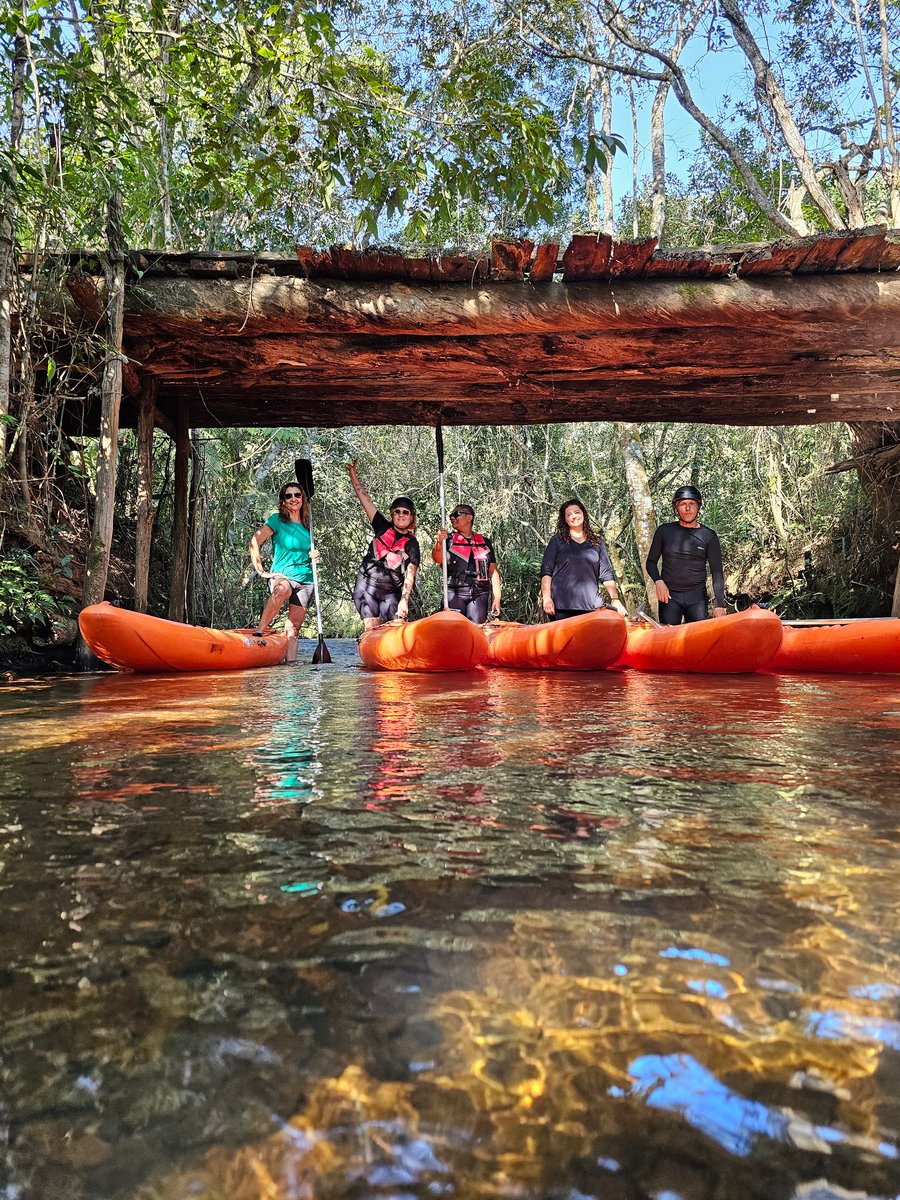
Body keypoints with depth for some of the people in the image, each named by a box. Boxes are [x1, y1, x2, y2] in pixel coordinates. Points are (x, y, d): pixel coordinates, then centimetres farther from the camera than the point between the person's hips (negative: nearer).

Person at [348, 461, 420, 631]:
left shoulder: (412, 544, 2)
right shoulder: (383, 527, 7)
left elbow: (410, 575, -8)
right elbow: (364, 498, 6)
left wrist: (404, 600, -21)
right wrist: (353, 475, 2)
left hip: (392, 594, -1)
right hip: (366, 586, 1)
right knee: (371, 630, -12)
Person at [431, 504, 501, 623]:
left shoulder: (485, 542, 15)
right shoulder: (449, 539, 10)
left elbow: (493, 572, 13)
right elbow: (437, 559, -9)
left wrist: (496, 598, 4)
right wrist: (439, 542, -30)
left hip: (479, 594, 1)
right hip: (454, 593, -1)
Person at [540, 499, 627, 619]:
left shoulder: (596, 543, 16)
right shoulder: (557, 540, 9)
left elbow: (606, 574, 13)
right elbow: (546, 572, 4)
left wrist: (615, 599, 3)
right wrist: (546, 598, -7)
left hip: (591, 606, 2)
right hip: (561, 606, -2)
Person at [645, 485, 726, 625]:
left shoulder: (708, 536, 3)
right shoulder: (664, 531, 5)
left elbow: (717, 572, 1)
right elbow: (651, 562, 11)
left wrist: (720, 605, -6)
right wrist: (658, 581, -9)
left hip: (697, 597, 0)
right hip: (669, 596, 0)